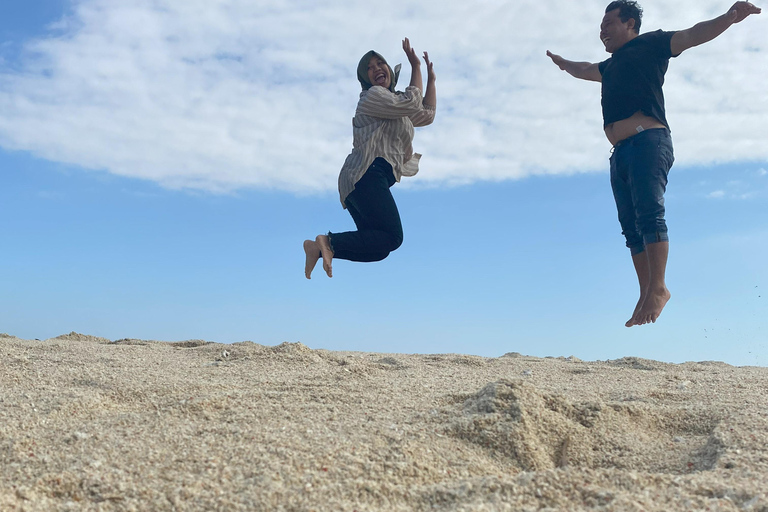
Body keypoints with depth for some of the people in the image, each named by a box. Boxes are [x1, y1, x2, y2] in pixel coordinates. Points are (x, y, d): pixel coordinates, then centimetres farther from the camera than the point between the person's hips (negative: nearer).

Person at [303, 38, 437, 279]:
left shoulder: (395, 102, 30)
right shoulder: (372, 95, 1)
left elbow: (427, 115, 33)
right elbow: (413, 103, -3)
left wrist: (431, 79, 27)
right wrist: (416, 66, 9)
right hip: (368, 175, -10)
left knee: (379, 247, 2)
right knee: (392, 237, -19)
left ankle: (320, 248, -9)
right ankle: (330, 243, -24)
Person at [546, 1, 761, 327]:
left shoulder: (650, 44, 11)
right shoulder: (610, 67, 30)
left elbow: (693, 35, -1)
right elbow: (583, 70, 50)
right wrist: (563, 64, 67)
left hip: (648, 143, -7)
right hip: (620, 153, 7)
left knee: (649, 214, -18)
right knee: (632, 228, -1)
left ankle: (658, 288, -18)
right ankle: (646, 296, -3)